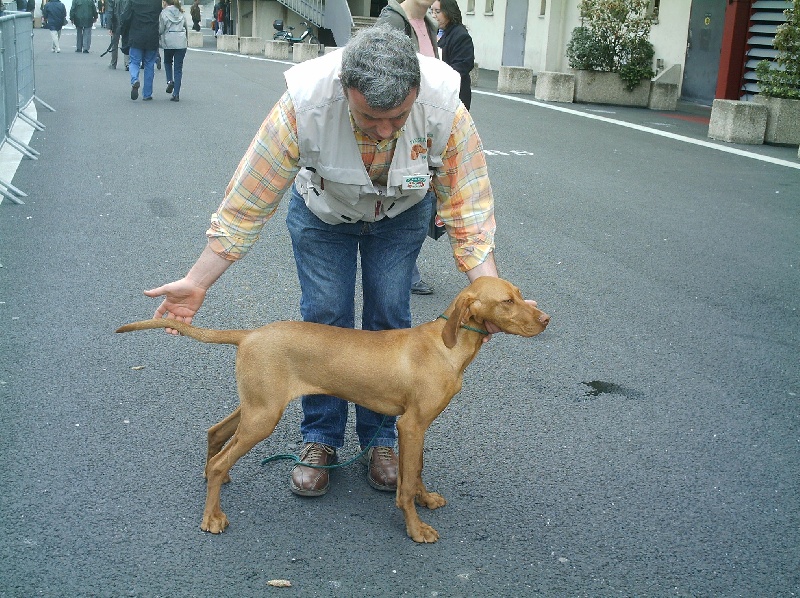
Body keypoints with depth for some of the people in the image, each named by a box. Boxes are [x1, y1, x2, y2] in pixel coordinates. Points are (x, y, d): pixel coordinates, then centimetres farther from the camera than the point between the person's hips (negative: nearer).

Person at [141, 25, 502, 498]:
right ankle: (320, 440, 13)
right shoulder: (303, 106, -40)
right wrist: (198, 282, -29)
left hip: (402, 214, 1)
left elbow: (469, 209, -28)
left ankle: (380, 438, 16)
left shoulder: (447, 113, -37)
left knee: (389, 319, -2)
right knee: (325, 318, -4)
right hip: (322, 212, -1)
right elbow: (249, 202, -31)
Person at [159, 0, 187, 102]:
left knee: (167, 62, 25)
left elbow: (161, 30, -5)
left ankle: (170, 81, 1)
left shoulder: (164, 13, -2)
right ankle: (176, 94, -1)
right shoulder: (181, 12, 10)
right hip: (181, 42, 2)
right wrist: (187, 40, 30)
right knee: (178, 68, 3)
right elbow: (187, 28, 17)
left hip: (169, 42, -2)